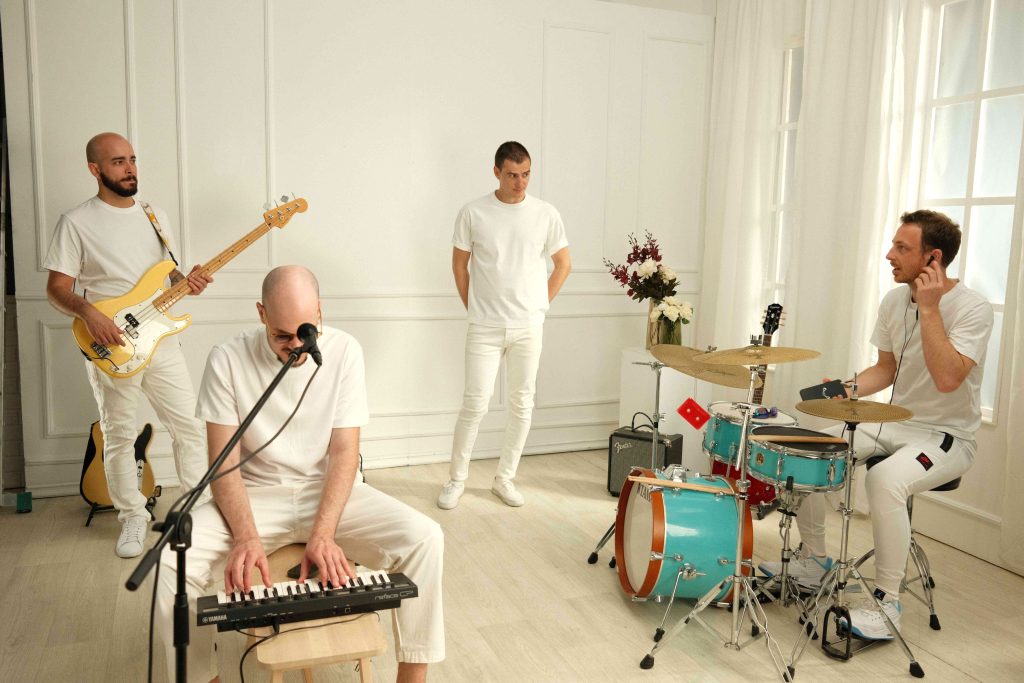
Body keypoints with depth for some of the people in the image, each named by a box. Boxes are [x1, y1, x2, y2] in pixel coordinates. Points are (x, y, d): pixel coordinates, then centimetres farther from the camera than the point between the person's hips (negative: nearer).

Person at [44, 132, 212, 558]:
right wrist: (88, 313, -25)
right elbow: (57, 288, -7)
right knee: (119, 436, 6)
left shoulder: (155, 216, 11)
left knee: (189, 424, 6)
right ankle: (133, 516, 22)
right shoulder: (77, 222, -6)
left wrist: (186, 281, -4)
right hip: (111, 347, -4)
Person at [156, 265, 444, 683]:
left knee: (425, 539, -23)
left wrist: (322, 534, -24)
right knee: (172, 560, -26)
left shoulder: (344, 351, -10)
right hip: (256, 494, 0)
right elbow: (224, 463, -9)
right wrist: (246, 536, -26)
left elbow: (344, 452, -11)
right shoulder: (227, 360, -11)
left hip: (330, 490, 0)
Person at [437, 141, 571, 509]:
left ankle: (504, 479, 22)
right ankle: (456, 479, 14)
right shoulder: (473, 213, -3)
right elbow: (459, 263, 7)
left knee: (522, 404, 7)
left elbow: (563, 265, 10)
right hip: (485, 327, -2)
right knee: (475, 403, -2)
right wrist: (473, 307, 4)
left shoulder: (546, 214, 0)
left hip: (529, 327, 2)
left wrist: (539, 306, 6)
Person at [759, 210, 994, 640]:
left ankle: (886, 603, -19)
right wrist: (847, 388, -5)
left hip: (948, 436, -7)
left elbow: (948, 378, -32)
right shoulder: (893, 301, 2)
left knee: (885, 479, -36)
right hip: (896, 424, 7)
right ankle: (813, 560, 12)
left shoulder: (972, 309, -18)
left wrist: (929, 309, -28)